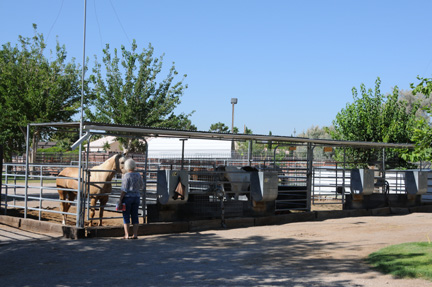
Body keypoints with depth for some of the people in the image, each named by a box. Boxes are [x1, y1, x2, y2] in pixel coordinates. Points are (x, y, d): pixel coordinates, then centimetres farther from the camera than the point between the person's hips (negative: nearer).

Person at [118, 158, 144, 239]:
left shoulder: (126, 176, -14)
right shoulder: (138, 175, 3)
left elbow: (124, 190, -16)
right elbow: (141, 187, 14)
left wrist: (120, 200, -11)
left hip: (127, 197, -5)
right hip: (136, 197, 5)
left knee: (126, 216, 2)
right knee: (135, 216, 9)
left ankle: (126, 235, 1)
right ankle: (135, 235, 9)